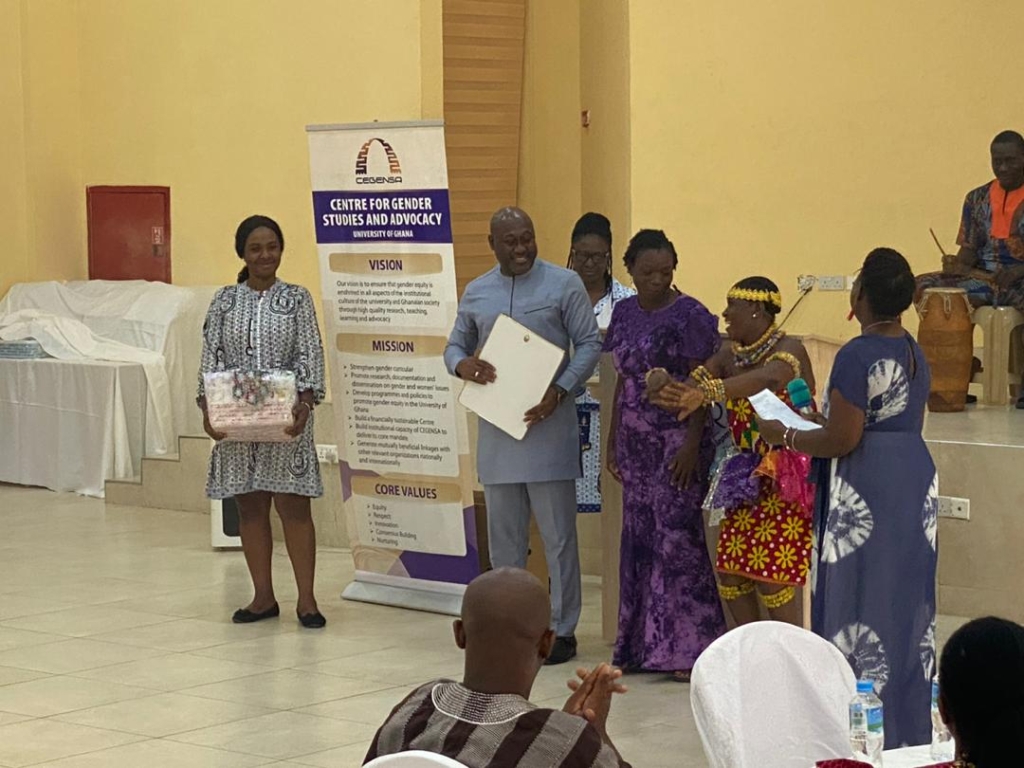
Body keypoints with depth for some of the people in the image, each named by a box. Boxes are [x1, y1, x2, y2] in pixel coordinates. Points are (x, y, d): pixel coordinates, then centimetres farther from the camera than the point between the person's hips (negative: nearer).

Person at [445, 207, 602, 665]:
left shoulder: (564, 284, -2)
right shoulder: (476, 293, 11)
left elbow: (590, 344, -3)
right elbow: (455, 345, 17)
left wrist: (560, 391, -16)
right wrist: (461, 365, -8)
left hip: (547, 425, -4)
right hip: (496, 427, 4)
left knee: (558, 533, 1)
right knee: (503, 533, 10)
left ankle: (562, 630, 8)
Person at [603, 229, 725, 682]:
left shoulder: (689, 316, -9)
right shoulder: (625, 313, 12)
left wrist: (692, 445, -18)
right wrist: (613, 441, 16)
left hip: (677, 441, -7)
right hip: (637, 442, 7)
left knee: (676, 535, -7)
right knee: (638, 535, 7)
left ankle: (688, 647, -3)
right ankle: (641, 643, 13)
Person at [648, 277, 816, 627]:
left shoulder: (788, 349, -14)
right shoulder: (731, 355, 10)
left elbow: (767, 379, -36)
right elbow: (692, 383, -2)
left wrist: (707, 393, -50)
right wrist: (666, 386, -27)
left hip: (786, 478, -7)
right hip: (748, 475, 7)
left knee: (773, 576, -10)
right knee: (730, 571, 5)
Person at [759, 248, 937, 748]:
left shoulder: (857, 356, -17)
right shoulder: (916, 354, 9)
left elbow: (842, 440, -19)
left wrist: (785, 436, -4)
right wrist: (822, 420, 21)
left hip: (865, 490, -8)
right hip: (915, 483, 8)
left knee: (862, 601, -2)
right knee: (906, 598, 12)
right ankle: (910, 722, 19)